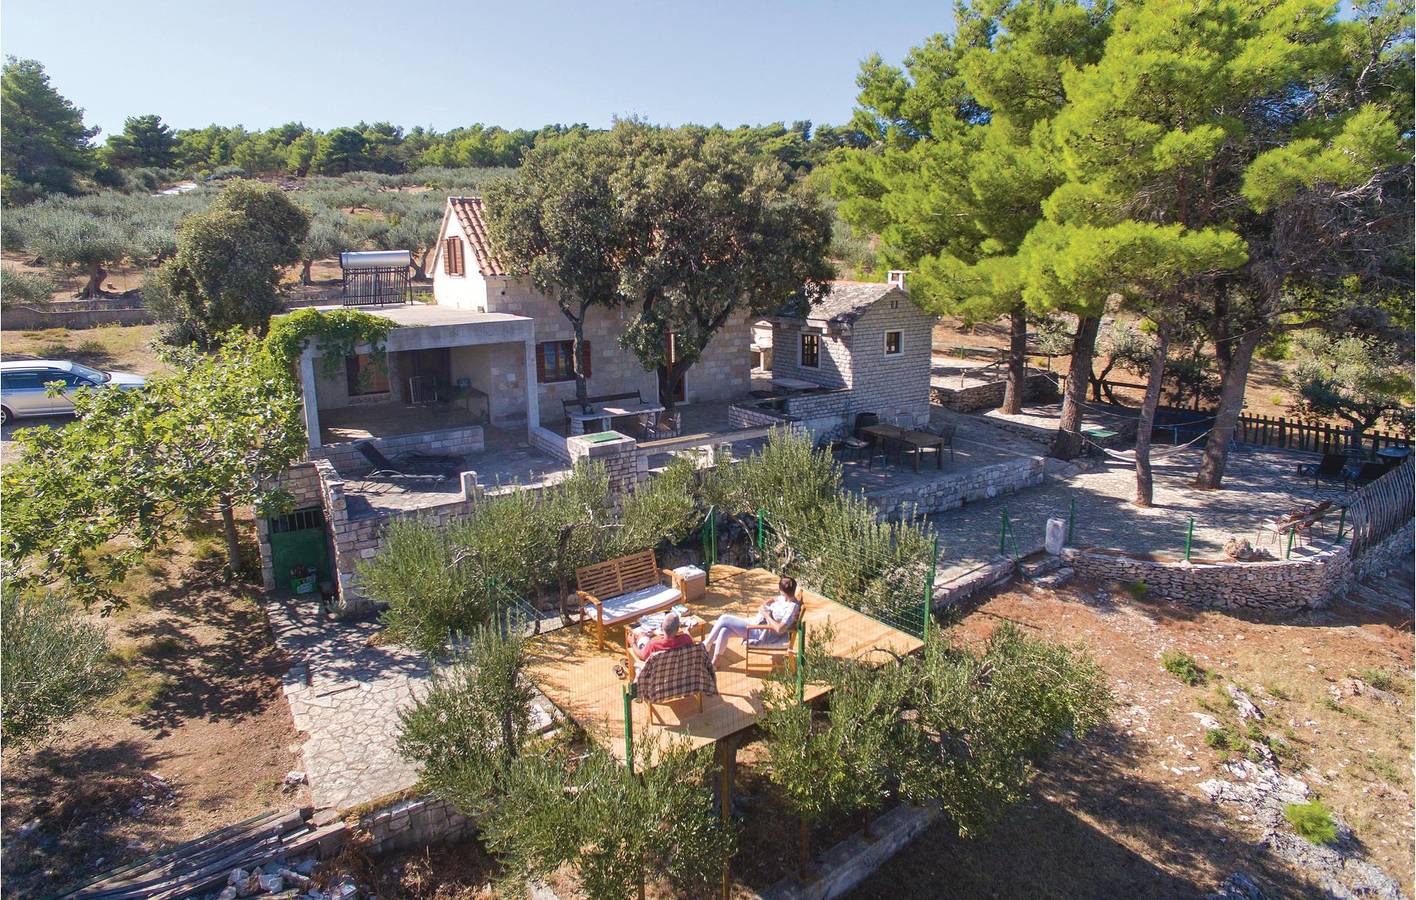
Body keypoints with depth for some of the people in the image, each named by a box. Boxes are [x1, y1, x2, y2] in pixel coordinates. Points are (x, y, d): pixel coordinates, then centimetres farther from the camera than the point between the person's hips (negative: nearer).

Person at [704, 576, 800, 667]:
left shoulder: (792, 607, -22)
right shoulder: (784, 598, 5)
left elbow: (779, 629, -30)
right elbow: (774, 599, 28)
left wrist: (766, 615, -18)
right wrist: (765, 604, 6)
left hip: (762, 633, -10)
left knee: (724, 619, -12)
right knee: (724, 631, -7)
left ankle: (705, 647, 5)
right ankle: (714, 662, 6)